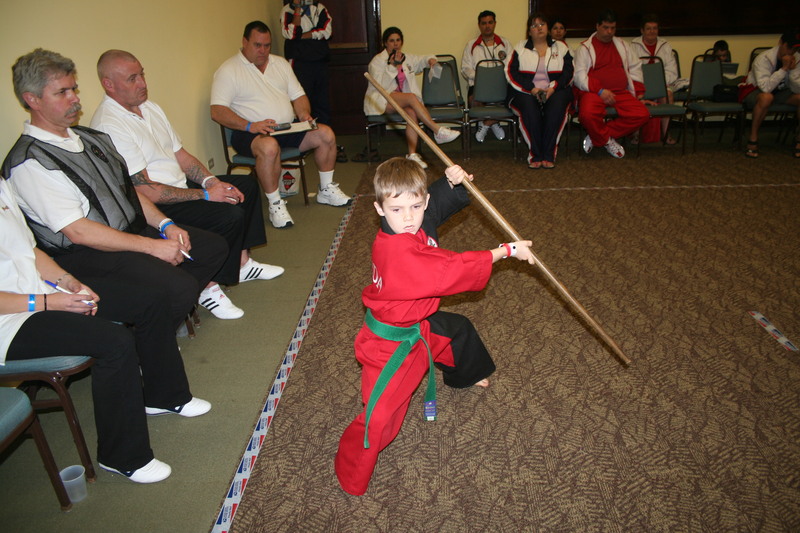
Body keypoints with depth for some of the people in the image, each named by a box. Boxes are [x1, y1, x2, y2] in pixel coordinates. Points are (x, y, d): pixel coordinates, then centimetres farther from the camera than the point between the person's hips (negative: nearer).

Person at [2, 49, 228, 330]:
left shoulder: (90, 137, 13)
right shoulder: (29, 163, -14)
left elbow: (129, 189, 16)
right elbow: (78, 231, -20)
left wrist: (165, 225, -1)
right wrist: (151, 246, -20)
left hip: (133, 231, 9)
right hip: (86, 255, -9)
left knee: (214, 247, 2)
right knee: (180, 286, -27)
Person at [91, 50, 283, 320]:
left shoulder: (148, 106, 8)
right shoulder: (109, 126, -22)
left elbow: (180, 155, 12)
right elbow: (146, 192, -25)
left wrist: (211, 181, -6)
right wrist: (205, 194, -22)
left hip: (181, 184, 10)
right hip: (153, 207, -10)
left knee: (246, 185, 11)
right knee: (229, 215, -25)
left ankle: (241, 261, 15)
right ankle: (209, 288, -8)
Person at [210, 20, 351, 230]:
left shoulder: (280, 63, 16)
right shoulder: (228, 70, -4)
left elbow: (298, 96, 17)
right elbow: (217, 111, -13)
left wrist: (304, 114, -7)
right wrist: (250, 126, -26)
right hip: (251, 133, -6)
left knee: (326, 134, -12)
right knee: (269, 146, -40)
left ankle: (326, 190, 5)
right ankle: (275, 205, -24)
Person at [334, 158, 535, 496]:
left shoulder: (416, 222, -11)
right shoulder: (397, 251, -37)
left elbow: (440, 199, 10)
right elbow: (452, 271, -35)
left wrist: (453, 181, -14)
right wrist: (506, 251, -28)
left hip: (420, 324, 10)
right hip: (392, 341, -10)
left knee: (459, 330, 33)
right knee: (380, 416, -9)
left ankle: (465, 376, 68)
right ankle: (351, 473, 18)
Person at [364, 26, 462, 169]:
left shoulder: (407, 58, 17)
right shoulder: (377, 61, -2)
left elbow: (422, 60, 33)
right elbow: (379, 85, -15)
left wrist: (430, 59, 9)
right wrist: (393, 65, -19)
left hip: (401, 101, 5)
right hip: (381, 101, -5)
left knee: (412, 112, -32)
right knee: (411, 97, -33)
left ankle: (412, 154, -36)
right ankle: (438, 131, -36)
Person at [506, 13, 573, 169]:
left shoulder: (561, 47, 17)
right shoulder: (520, 48, 14)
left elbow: (568, 72, 5)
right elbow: (512, 73, 1)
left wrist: (553, 88, -14)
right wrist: (532, 89, -13)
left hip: (555, 91, 1)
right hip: (526, 92, 0)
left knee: (557, 104, -34)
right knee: (529, 105, -36)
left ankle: (549, 154, -34)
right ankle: (535, 154, -33)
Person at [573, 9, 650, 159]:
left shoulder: (622, 45, 22)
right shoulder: (585, 47, 5)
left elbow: (635, 67, 27)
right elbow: (579, 76, -6)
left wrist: (638, 91, 15)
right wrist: (600, 91, -17)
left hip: (621, 92, 5)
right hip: (594, 92, -4)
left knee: (642, 114, -22)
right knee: (588, 114, -39)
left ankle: (598, 137, -11)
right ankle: (608, 140, -7)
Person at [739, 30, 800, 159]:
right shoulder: (764, 58, -23)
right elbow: (766, 88, -36)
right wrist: (784, 69, -34)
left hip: (780, 91, 5)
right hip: (754, 91, -5)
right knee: (766, 97, -40)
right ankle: (753, 138, -26)